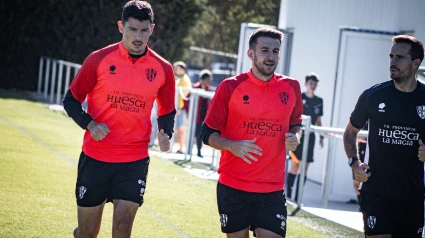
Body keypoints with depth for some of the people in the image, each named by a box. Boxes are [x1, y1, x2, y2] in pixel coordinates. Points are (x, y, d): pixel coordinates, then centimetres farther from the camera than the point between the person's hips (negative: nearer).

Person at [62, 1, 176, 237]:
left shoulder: (162, 69, 0)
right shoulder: (99, 59, -5)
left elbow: (167, 111, 13)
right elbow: (71, 100, 1)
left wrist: (165, 134, -8)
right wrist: (89, 124, -18)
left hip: (135, 161, 1)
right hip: (95, 156, 0)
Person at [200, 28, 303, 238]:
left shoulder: (291, 87, 4)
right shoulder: (230, 87, -5)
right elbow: (208, 133, -1)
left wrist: (295, 137, -4)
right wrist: (232, 146, -21)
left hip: (273, 189, 2)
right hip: (233, 187, -2)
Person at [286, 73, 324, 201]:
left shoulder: (319, 101, 12)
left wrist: (321, 137, 13)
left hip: (310, 136, 4)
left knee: (305, 167, 2)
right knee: (294, 165, -8)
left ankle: (297, 197, 6)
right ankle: (288, 195, -4)